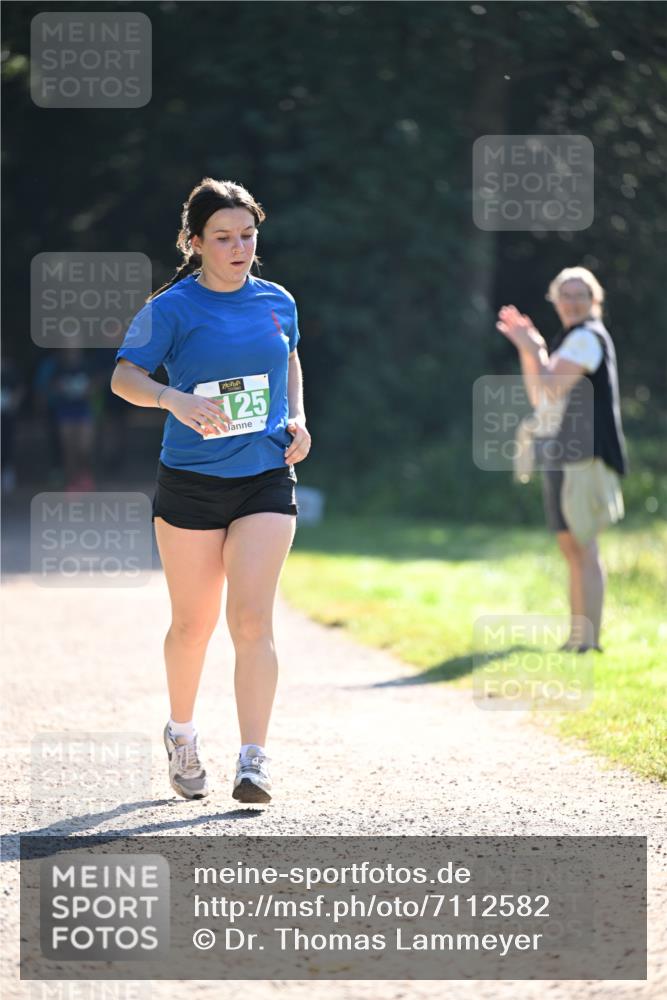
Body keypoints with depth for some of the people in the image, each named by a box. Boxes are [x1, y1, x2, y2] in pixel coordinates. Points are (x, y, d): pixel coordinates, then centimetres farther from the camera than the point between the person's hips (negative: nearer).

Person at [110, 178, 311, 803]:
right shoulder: (172, 308, -6)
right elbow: (124, 376, -13)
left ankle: (254, 759, -13)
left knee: (251, 619, -12)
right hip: (190, 483, -1)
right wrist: (176, 399, -32)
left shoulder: (278, 302, 7)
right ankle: (181, 734, 35)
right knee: (193, 622, 10)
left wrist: (296, 420, 7)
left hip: (266, 478, 1)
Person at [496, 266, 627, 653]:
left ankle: (589, 639, -14)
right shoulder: (569, 340, 21)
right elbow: (540, 397, 20)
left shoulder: (588, 337, -9)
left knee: (584, 546, -12)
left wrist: (534, 349, -3)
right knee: (572, 548, 12)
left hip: (583, 456, -10)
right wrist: (527, 349, 12)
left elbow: (552, 387, -17)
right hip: (560, 455, 10)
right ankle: (577, 638, 17)